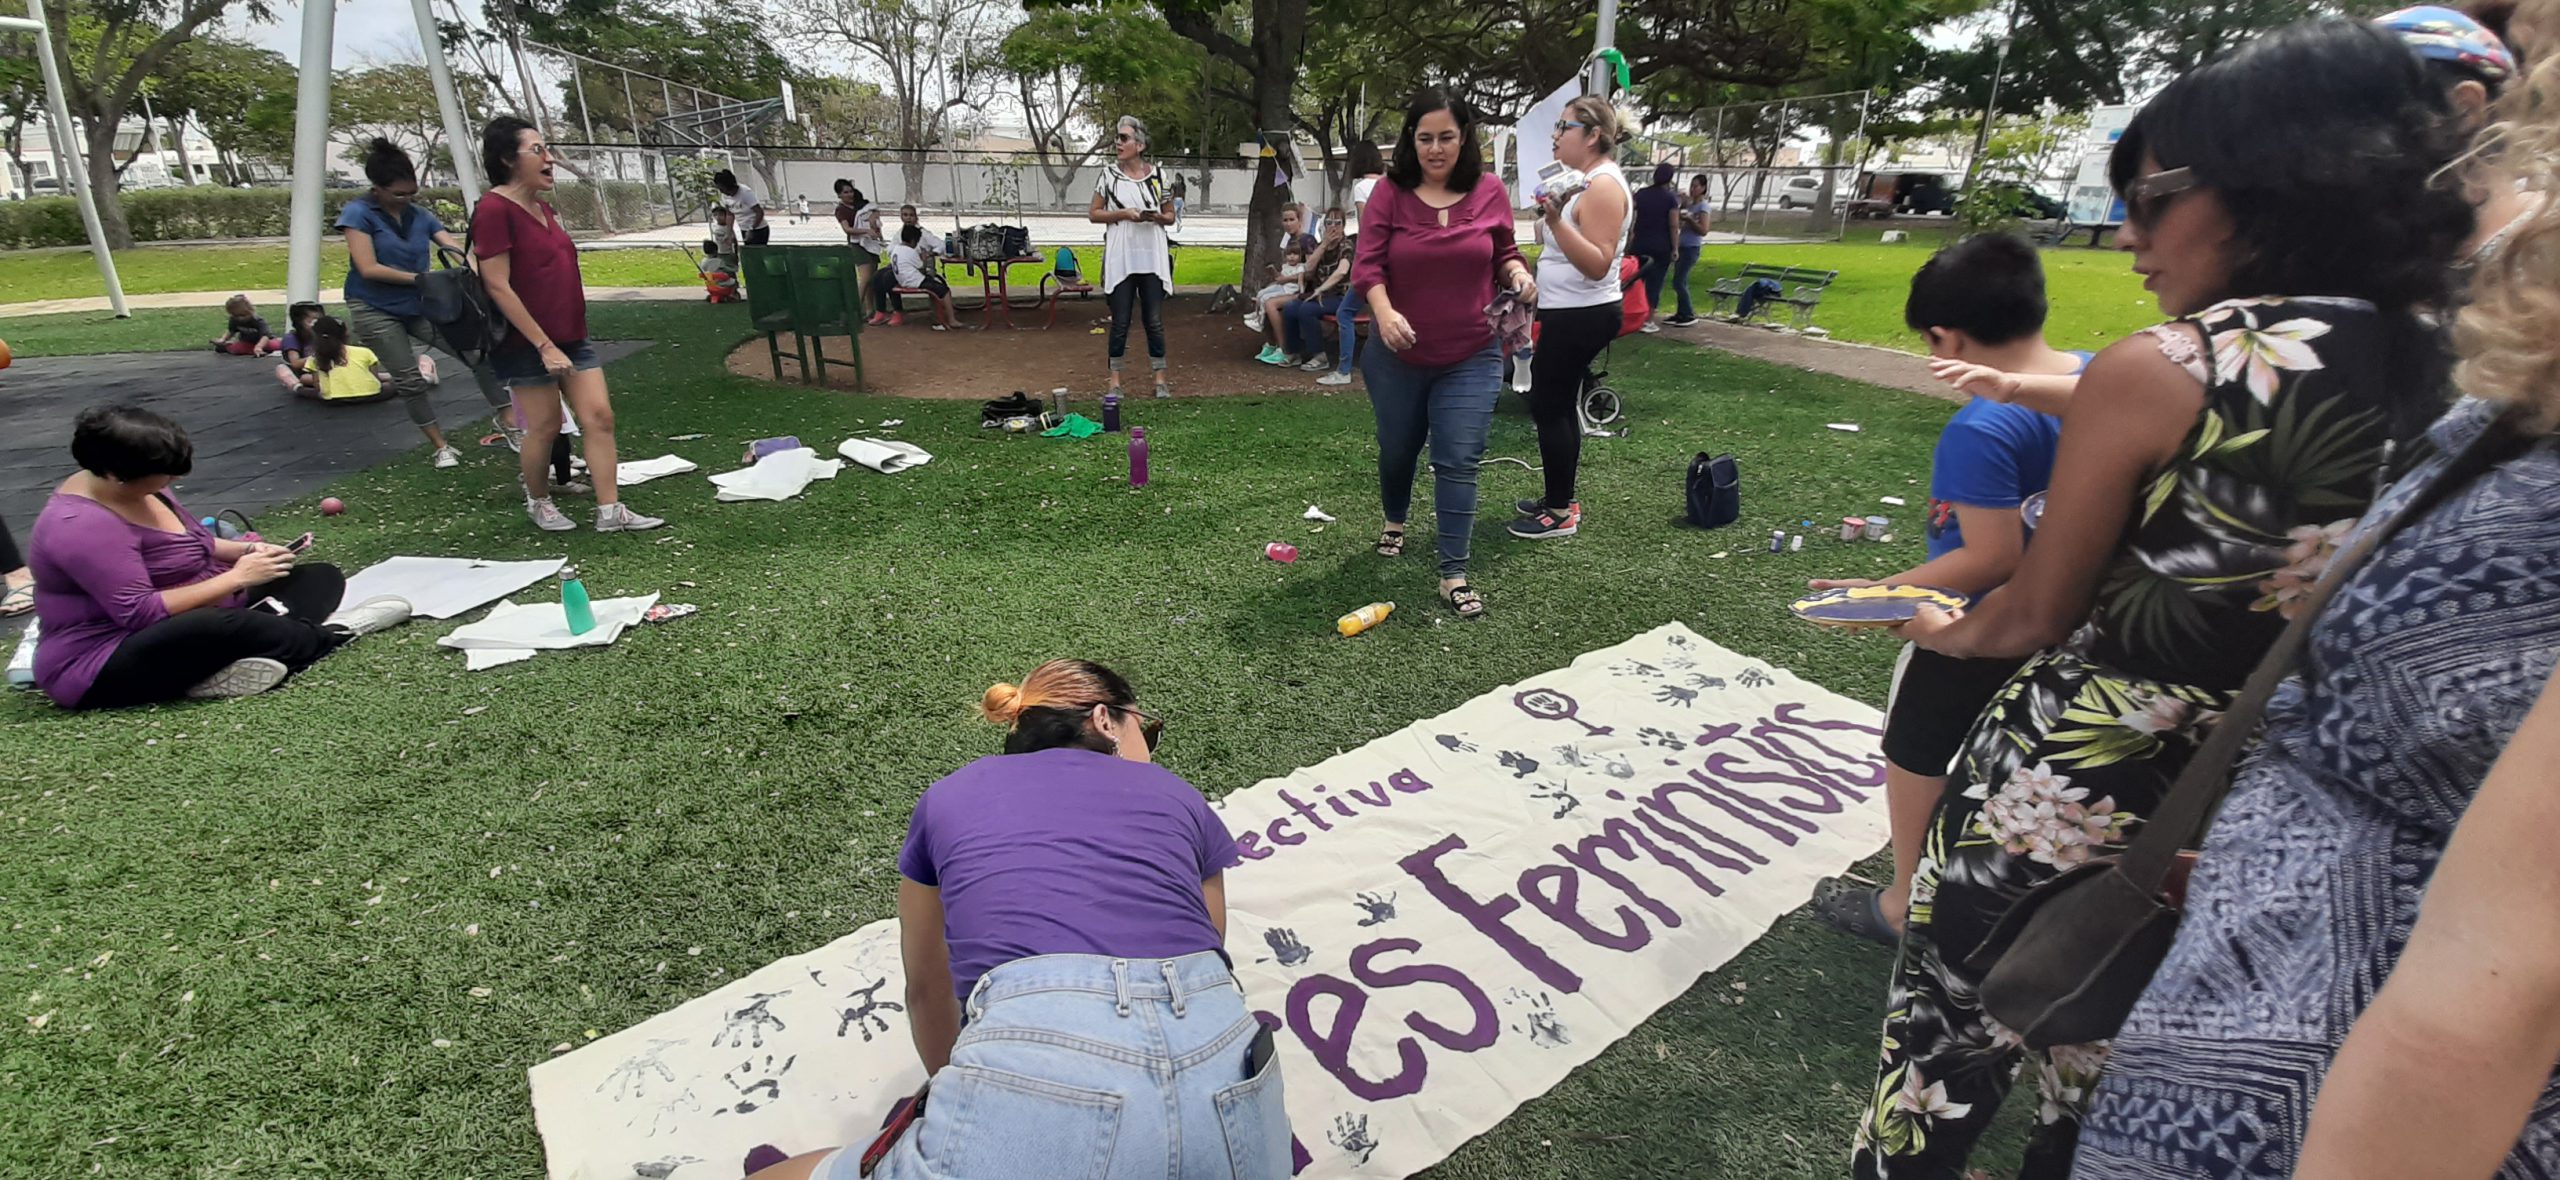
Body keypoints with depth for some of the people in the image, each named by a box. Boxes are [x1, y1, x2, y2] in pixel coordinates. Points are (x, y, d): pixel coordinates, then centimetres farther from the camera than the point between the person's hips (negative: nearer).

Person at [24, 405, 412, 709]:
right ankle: (331, 634, -14)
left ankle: (250, 653, -22)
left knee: (322, 577, 4)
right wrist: (236, 577, -23)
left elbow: (192, 543, 18)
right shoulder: (82, 525, -24)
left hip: (191, 623, 10)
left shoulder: (131, 485, 4)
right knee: (226, 626, -41)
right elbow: (140, 614, -29)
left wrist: (246, 550, -1)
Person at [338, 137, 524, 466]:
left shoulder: (420, 215, 3)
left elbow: (458, 250, -9)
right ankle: (439, 447, 10)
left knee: (479, 352, -7)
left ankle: (505, 420, 3)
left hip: (420, 305, 4)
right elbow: (368, 269, -15)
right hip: (375, 310, -4)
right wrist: (420, 278, -16)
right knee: (410, 379, -2)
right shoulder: (358, 213, -9)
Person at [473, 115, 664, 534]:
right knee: (545, 427, 2)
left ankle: (610, 510, 2)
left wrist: (566, 338, 19)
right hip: (528, 343, -8)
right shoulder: (495, 209, -13)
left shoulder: (542, 206, 13)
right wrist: (544, 345, -20)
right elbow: (498, 286, -18)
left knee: (599, 416, 0)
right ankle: (538, 502, 25)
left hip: (571, 337, 8)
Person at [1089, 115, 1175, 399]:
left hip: (1152, 258, 1)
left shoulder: (1157, 175, 4)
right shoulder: (1109, 174, 3)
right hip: (1120, 258, -1)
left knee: (1154, 321, 3)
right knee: (1120, 322, 2)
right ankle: (1115, 381, 11)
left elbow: (1170, 216, 11)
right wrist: (1121, 214, -11)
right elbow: (1093, 214, 4)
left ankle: (1160, 380, 11)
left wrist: (1155, 217, -11)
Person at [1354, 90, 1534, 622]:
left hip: (1471, 358, 0)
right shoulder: (1389, 193, -6)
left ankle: (1453, 575, -1)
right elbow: (1368, 264, -13)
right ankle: (1394, 522, 48)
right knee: (1397, 449, 18)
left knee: (1458, 462, -6)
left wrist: (1518, 274, -12)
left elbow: (1504, 254, 11)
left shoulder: (1491, 192, -1)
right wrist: (1383, 312, -31)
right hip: (1399, 355, 1)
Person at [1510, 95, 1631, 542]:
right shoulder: (1583, 181, 15)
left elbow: (1598, 265, -26)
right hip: (1568, 313, 11)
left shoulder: (1604, 186, -17)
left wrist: (1555, 220, -34)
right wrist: (1549, 216, 11)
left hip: (1581, 316, -11)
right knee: (1559, 405, 14)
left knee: (1548, 406, -6)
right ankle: (1560, 500, 23)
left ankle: (1561, 512, 2)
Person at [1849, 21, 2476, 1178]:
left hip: (2062, 788, -6)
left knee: (1944, 1052, 14)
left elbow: (2035, 619, -12)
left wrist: (1948, 632, 7)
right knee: (2103, 1081, 26)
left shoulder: (2156, 372, -19)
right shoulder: (2437, 378, 0)